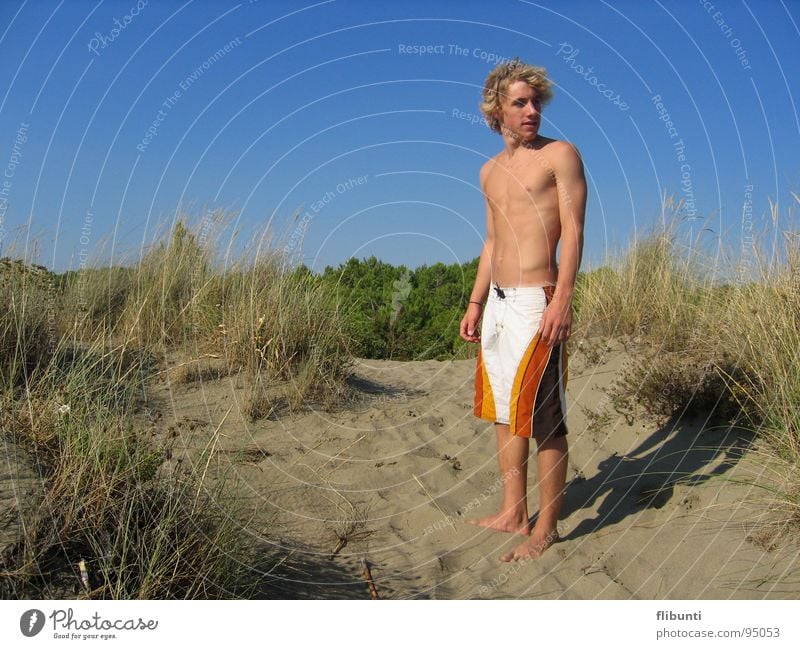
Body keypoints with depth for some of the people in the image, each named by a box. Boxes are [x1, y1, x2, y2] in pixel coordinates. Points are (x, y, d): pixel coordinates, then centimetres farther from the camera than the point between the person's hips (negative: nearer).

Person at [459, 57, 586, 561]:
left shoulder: (560, 155, -2)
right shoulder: (490, 171, 18)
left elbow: (573, 231, -10)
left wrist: (562, 299, -20)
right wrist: (476, 303, 17)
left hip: (537, 301, -8)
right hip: (497, 302, 8)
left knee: (543, 418, -4)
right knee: (503, 413, 12)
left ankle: (546, 529, 6)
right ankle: (514, 513, 24)